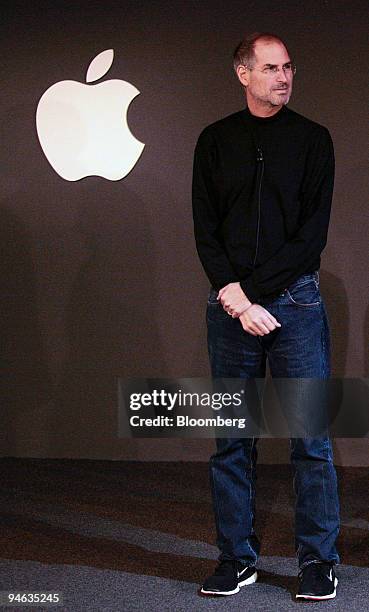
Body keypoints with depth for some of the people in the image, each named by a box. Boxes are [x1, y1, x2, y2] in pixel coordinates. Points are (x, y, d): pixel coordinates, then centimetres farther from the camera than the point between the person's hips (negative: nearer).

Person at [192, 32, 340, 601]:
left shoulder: (312, 139, 4)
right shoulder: (216, 140, 9)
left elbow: (312, 233, -4)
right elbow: (205, 230, 4)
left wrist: (253, 292, -11)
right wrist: (234, 298, -9)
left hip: (295, 302, -2)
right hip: (231, 304, 2)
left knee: (311, 437, -1)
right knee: (231, 439, 6)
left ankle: (318, 559, 9)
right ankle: (237, 557, 16)